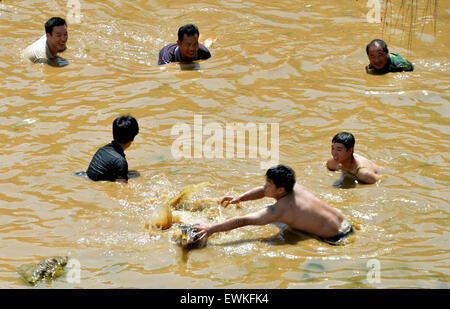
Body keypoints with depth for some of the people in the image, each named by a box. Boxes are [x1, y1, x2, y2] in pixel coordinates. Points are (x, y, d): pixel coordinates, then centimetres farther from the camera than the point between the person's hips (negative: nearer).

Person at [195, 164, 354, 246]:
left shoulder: (278, 210, -24)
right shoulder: (295, 188, -2)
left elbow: (243, 221, -25)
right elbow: (262, 191, 13)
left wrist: (212, 229, -25)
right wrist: (239, 198, 3)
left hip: (335, 239, -9)